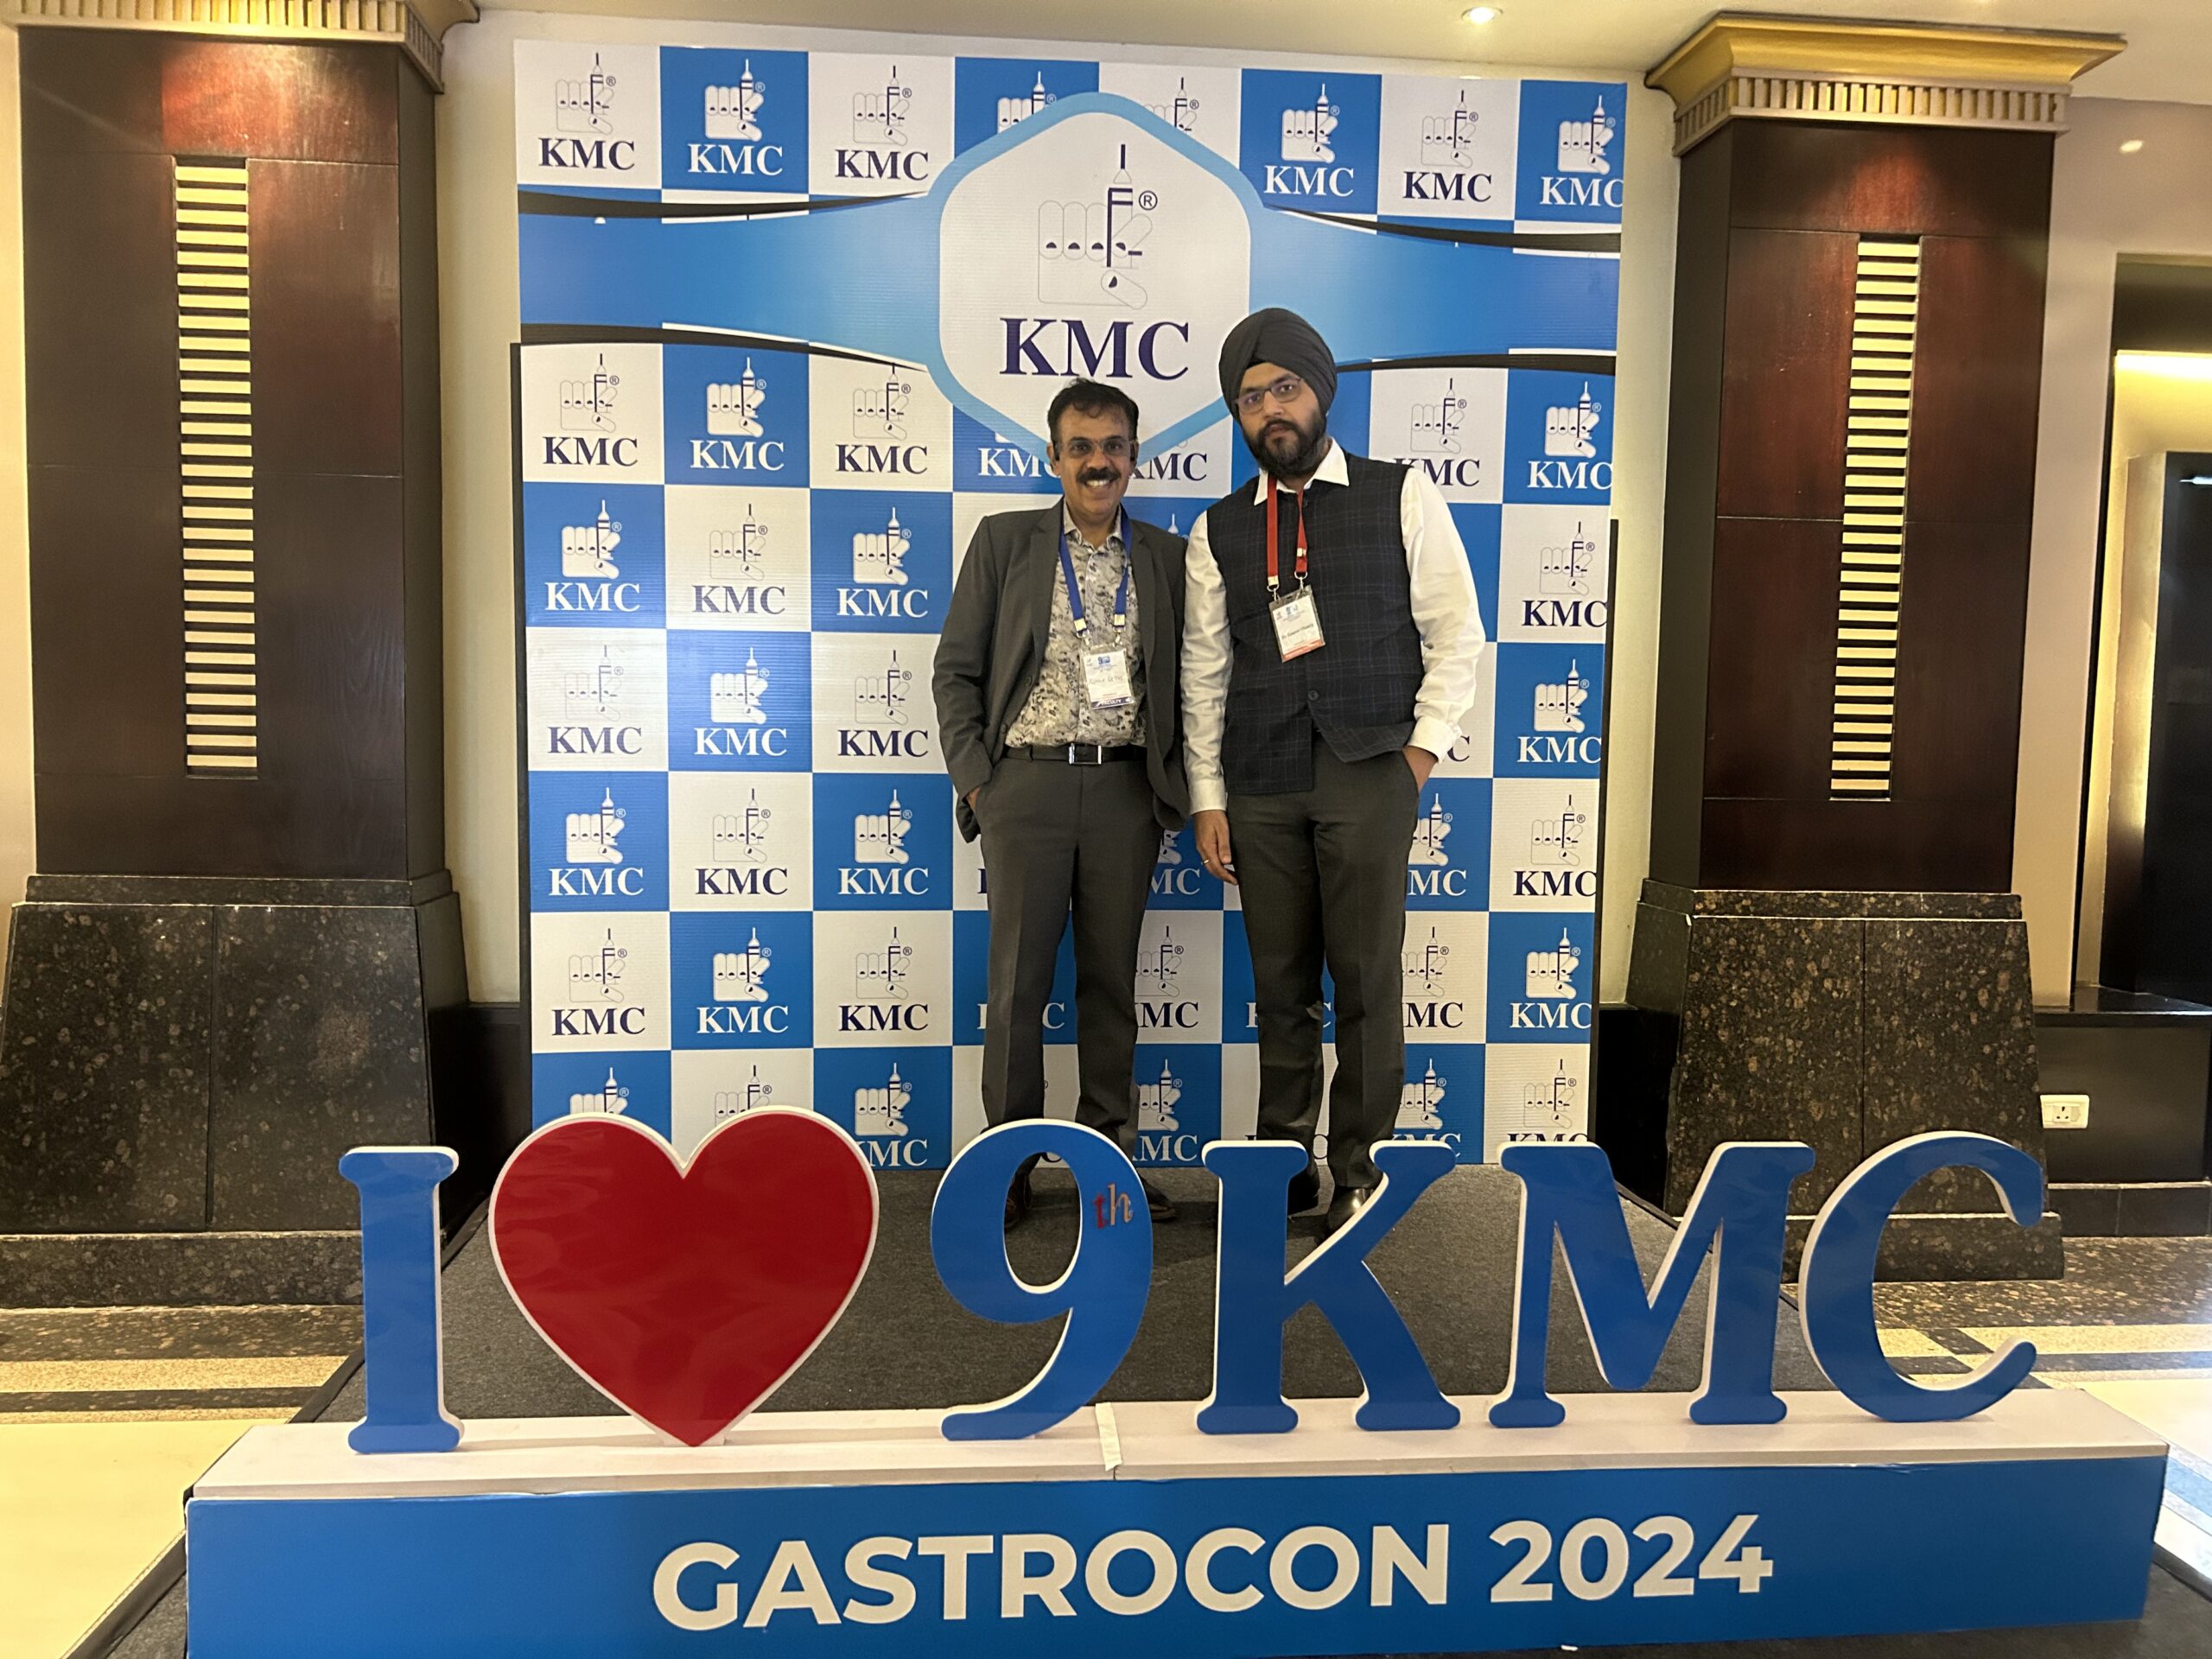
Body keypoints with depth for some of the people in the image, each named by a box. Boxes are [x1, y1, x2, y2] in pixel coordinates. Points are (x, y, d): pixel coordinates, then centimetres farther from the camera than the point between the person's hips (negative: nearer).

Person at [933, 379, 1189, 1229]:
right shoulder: (1003, 540, 7)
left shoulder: (1168, 556, 11)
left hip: (1125, 788, 2)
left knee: (1112, 979, 8)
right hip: (1027, 779, -1)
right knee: (1018, 980, 1)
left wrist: (1172, 783, 2)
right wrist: (974, 779, -3)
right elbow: (956, 670, 5)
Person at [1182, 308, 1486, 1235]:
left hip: (1368, 774, -2)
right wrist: (1207, 796, 5)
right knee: (1280, 986, 7)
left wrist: (1423, 749, -3)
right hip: (1261, 783, 3)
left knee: (1367, 983, -1)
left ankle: (1359, 1173, 12)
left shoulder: (1402, 497, 6)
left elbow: (1455, 634, 5)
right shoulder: (1219, 531, 12)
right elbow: (1204, 673, 10)